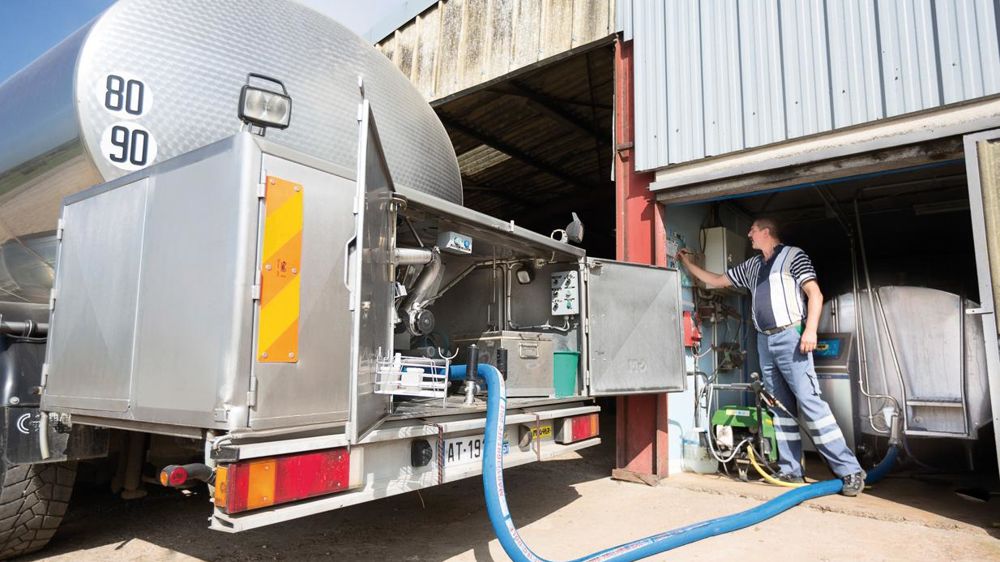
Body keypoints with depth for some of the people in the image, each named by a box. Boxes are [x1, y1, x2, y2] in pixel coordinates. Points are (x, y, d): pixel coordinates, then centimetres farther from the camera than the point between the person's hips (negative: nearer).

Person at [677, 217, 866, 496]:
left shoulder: (792, 255, 1)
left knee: (810, 402, -12)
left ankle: (850, 471, -7)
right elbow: (716, 281, 28)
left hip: (790, 337, -7)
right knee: (781, 408, 6)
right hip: (765, 341, 7)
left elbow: (814, 293, -7)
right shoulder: (751, 266, 20)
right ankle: (791, 470, 10)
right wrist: (688, 263, 29)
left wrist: (811, 330, -18)